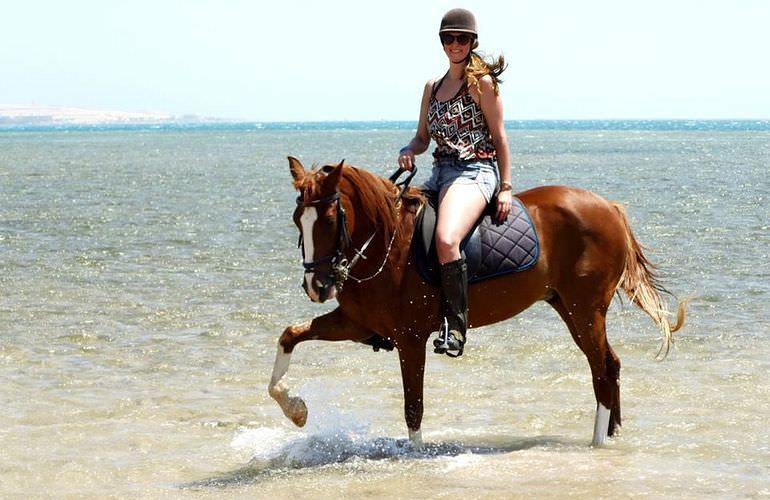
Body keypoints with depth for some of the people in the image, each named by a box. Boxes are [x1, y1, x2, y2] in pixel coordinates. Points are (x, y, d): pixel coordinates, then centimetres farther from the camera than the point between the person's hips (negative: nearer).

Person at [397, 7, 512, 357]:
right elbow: (423, 137, 21)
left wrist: (505, 188, -9)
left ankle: (455, 325, -27)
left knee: (446, 239, -34)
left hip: (474, 172, -9)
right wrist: (408, 152, -2)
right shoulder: (433, 86, 17)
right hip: (440, 172, 9)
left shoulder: (482, 82, -4)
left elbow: (499, 137, -4)